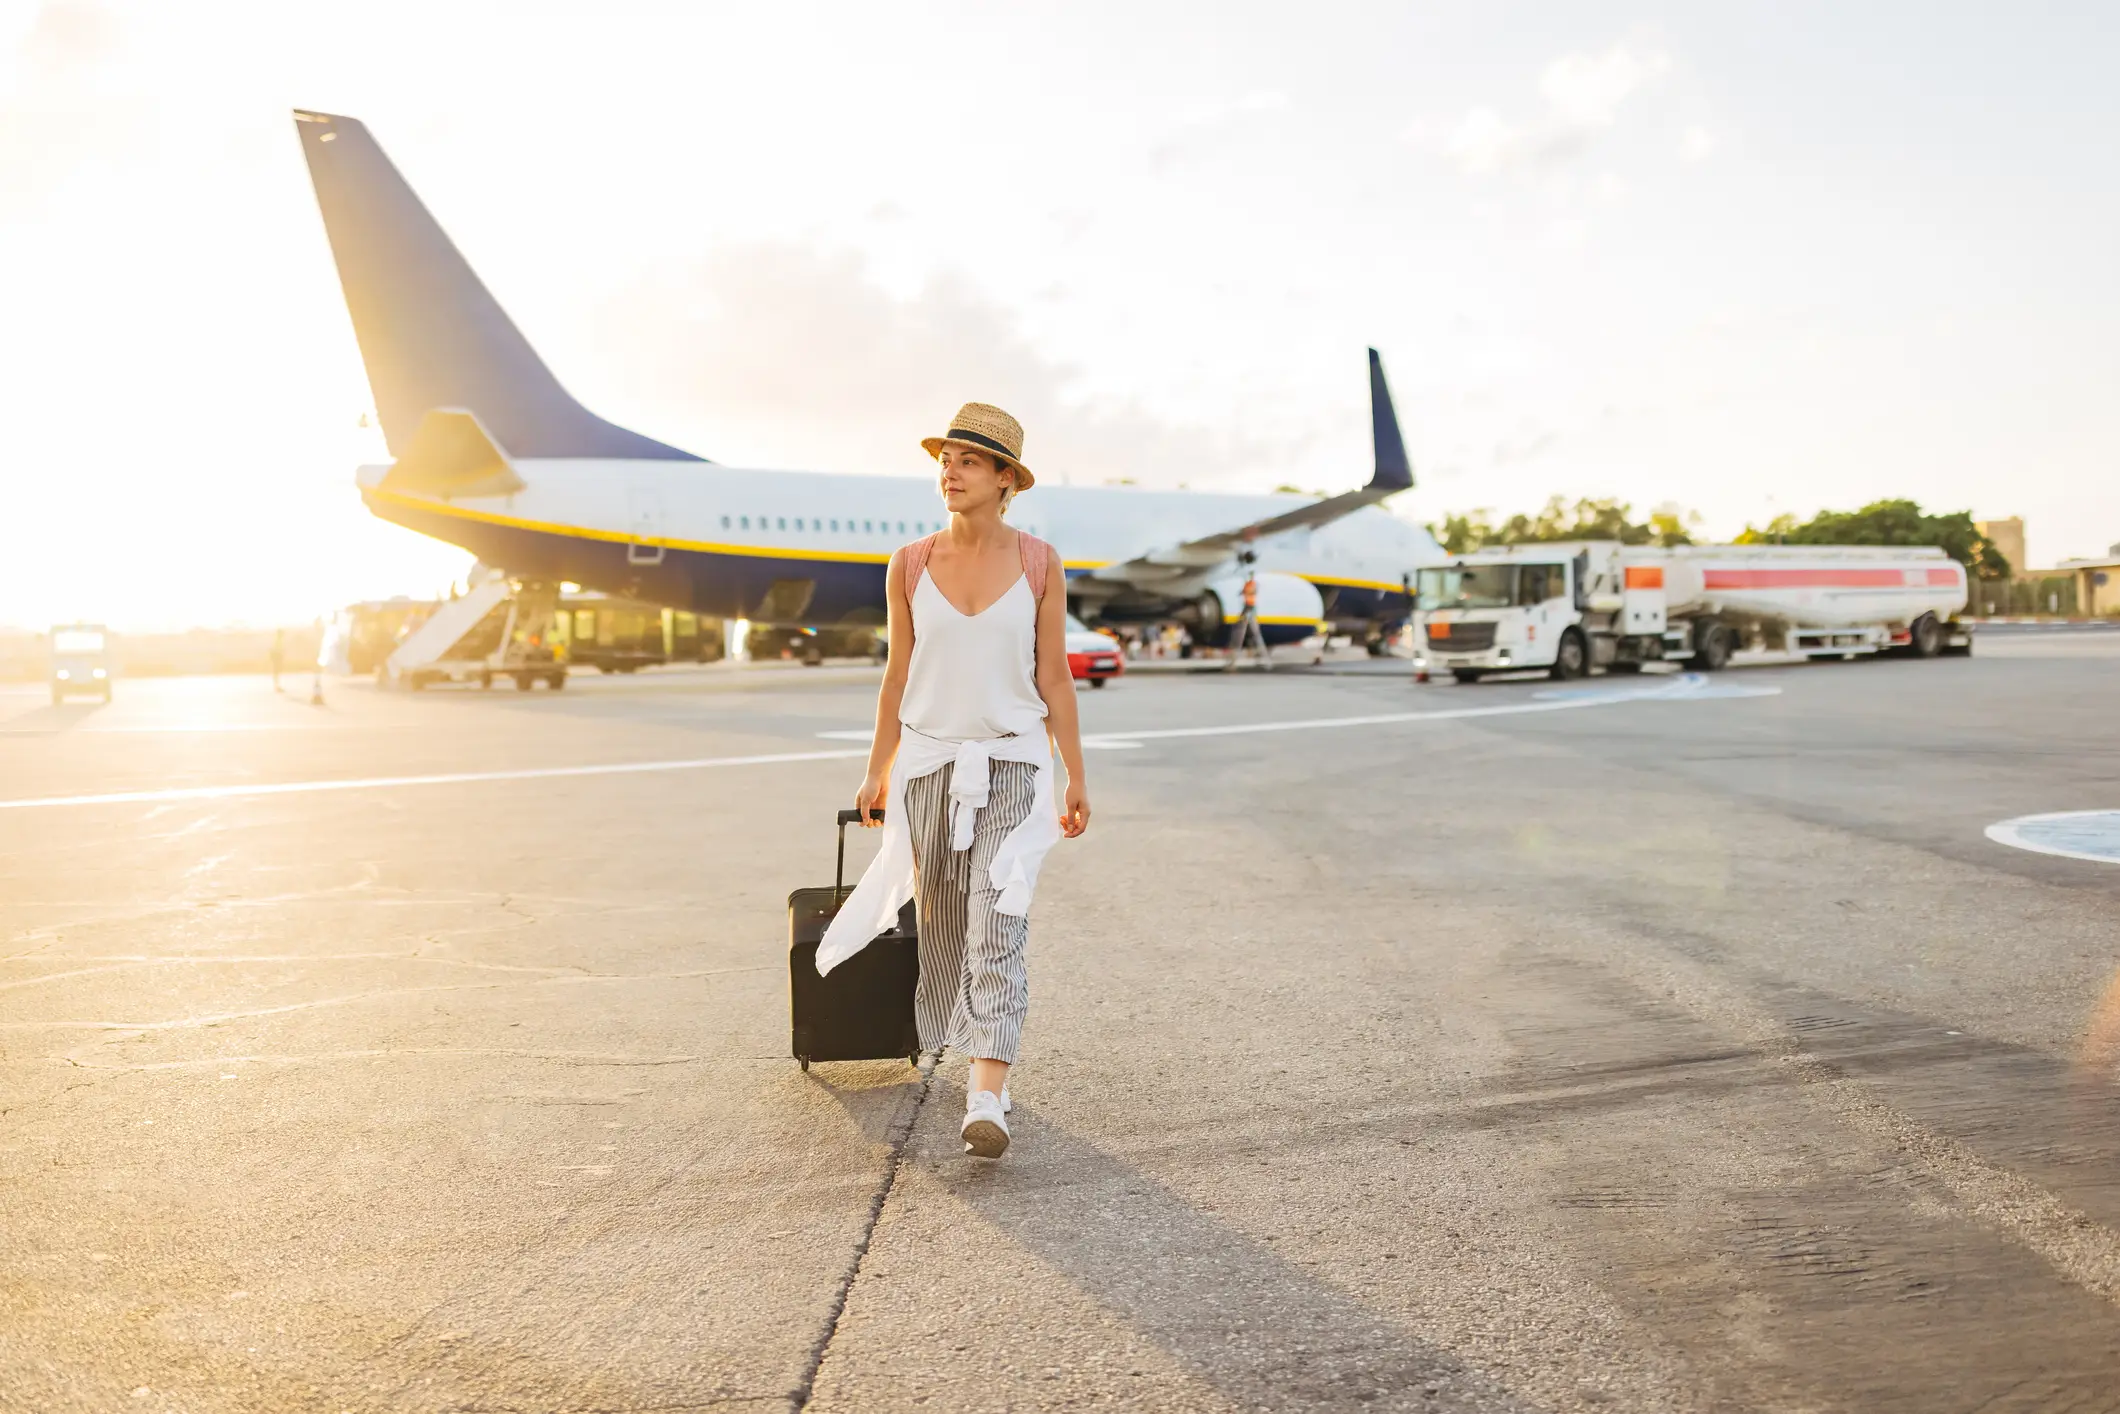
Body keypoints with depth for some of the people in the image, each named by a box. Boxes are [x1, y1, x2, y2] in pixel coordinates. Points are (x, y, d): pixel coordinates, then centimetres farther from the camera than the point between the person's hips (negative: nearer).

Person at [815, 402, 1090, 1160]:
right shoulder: (909, 566, 0)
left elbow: (1054, 676, -1)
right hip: (928, 762, 2)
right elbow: (898, 675, 6)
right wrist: (876, 773, 7)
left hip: (1012, 764, -2)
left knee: (997, 924, -15)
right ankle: (975, 1053, 36)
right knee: (943, 921, 12)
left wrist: (1076, 777, -2)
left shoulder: (1040, 565, -3)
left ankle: (986, 1101, -18)